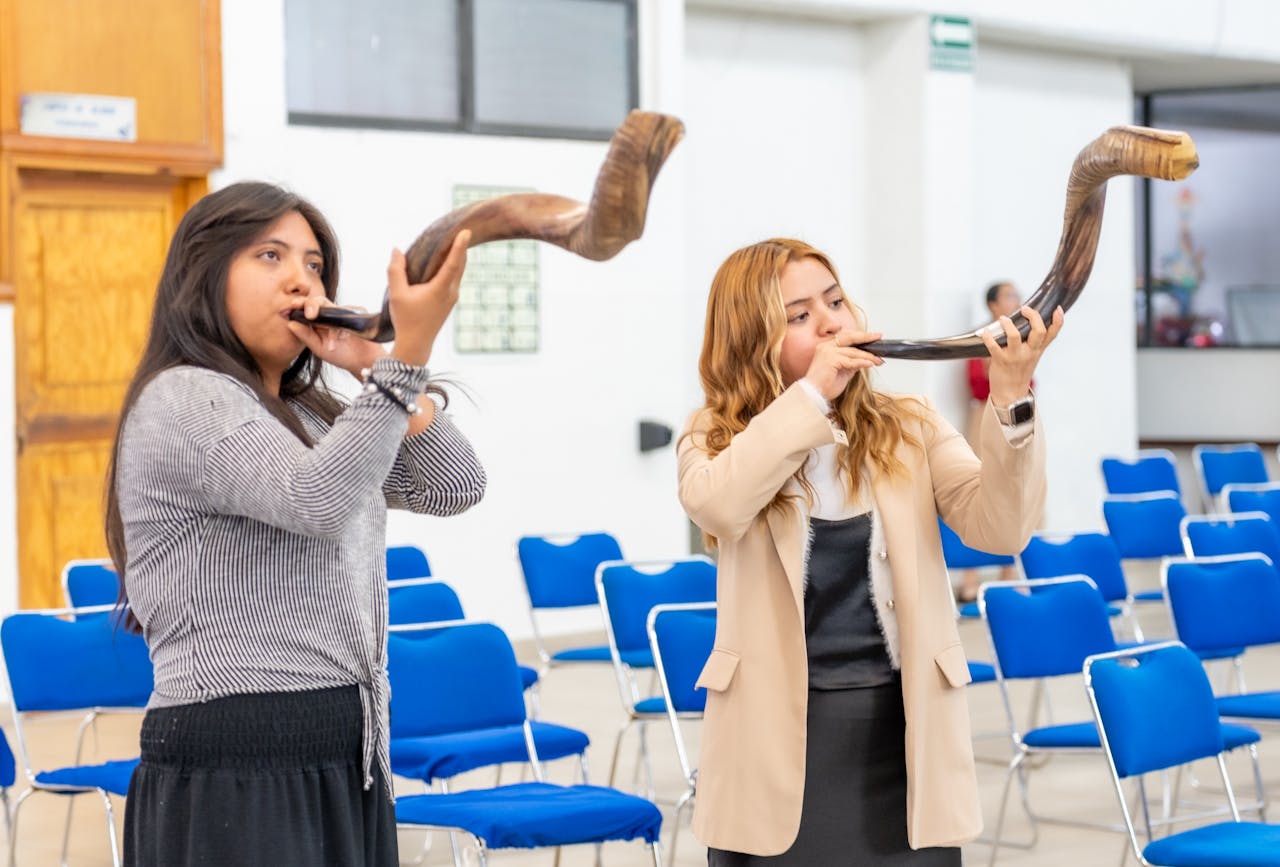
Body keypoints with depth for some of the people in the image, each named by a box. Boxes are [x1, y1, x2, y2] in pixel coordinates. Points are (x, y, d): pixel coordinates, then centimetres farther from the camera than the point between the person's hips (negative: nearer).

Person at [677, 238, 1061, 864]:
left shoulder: (910, 430, 5)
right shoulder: (715, 439, 1)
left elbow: (999, 527, -10)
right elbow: (716, 508, -22)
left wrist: (1010, 396, -23)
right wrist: (810, 393, -21)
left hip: (901, 735, 1)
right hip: (776, 743, -1)